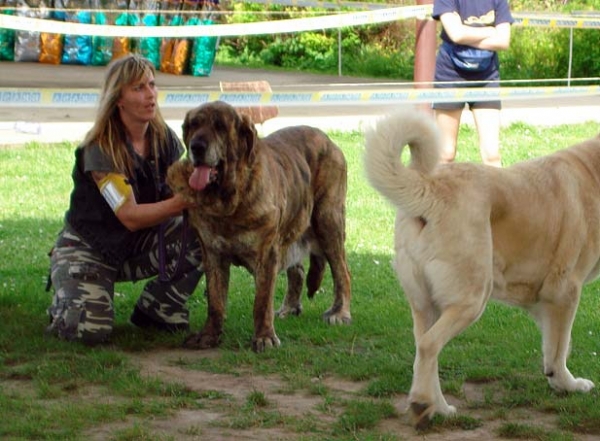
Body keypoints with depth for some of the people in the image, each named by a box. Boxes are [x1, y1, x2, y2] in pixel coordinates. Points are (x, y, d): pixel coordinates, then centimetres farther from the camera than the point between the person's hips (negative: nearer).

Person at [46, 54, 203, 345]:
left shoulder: (164, 138, -4)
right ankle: (65, 300, 8)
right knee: (90, 330, -30)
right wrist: (186, 200, -37)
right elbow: (131, 217, -27)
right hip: (88, 249, -6)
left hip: (141, 246, 6)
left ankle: (156, 310, -1)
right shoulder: (100, 149, -23)